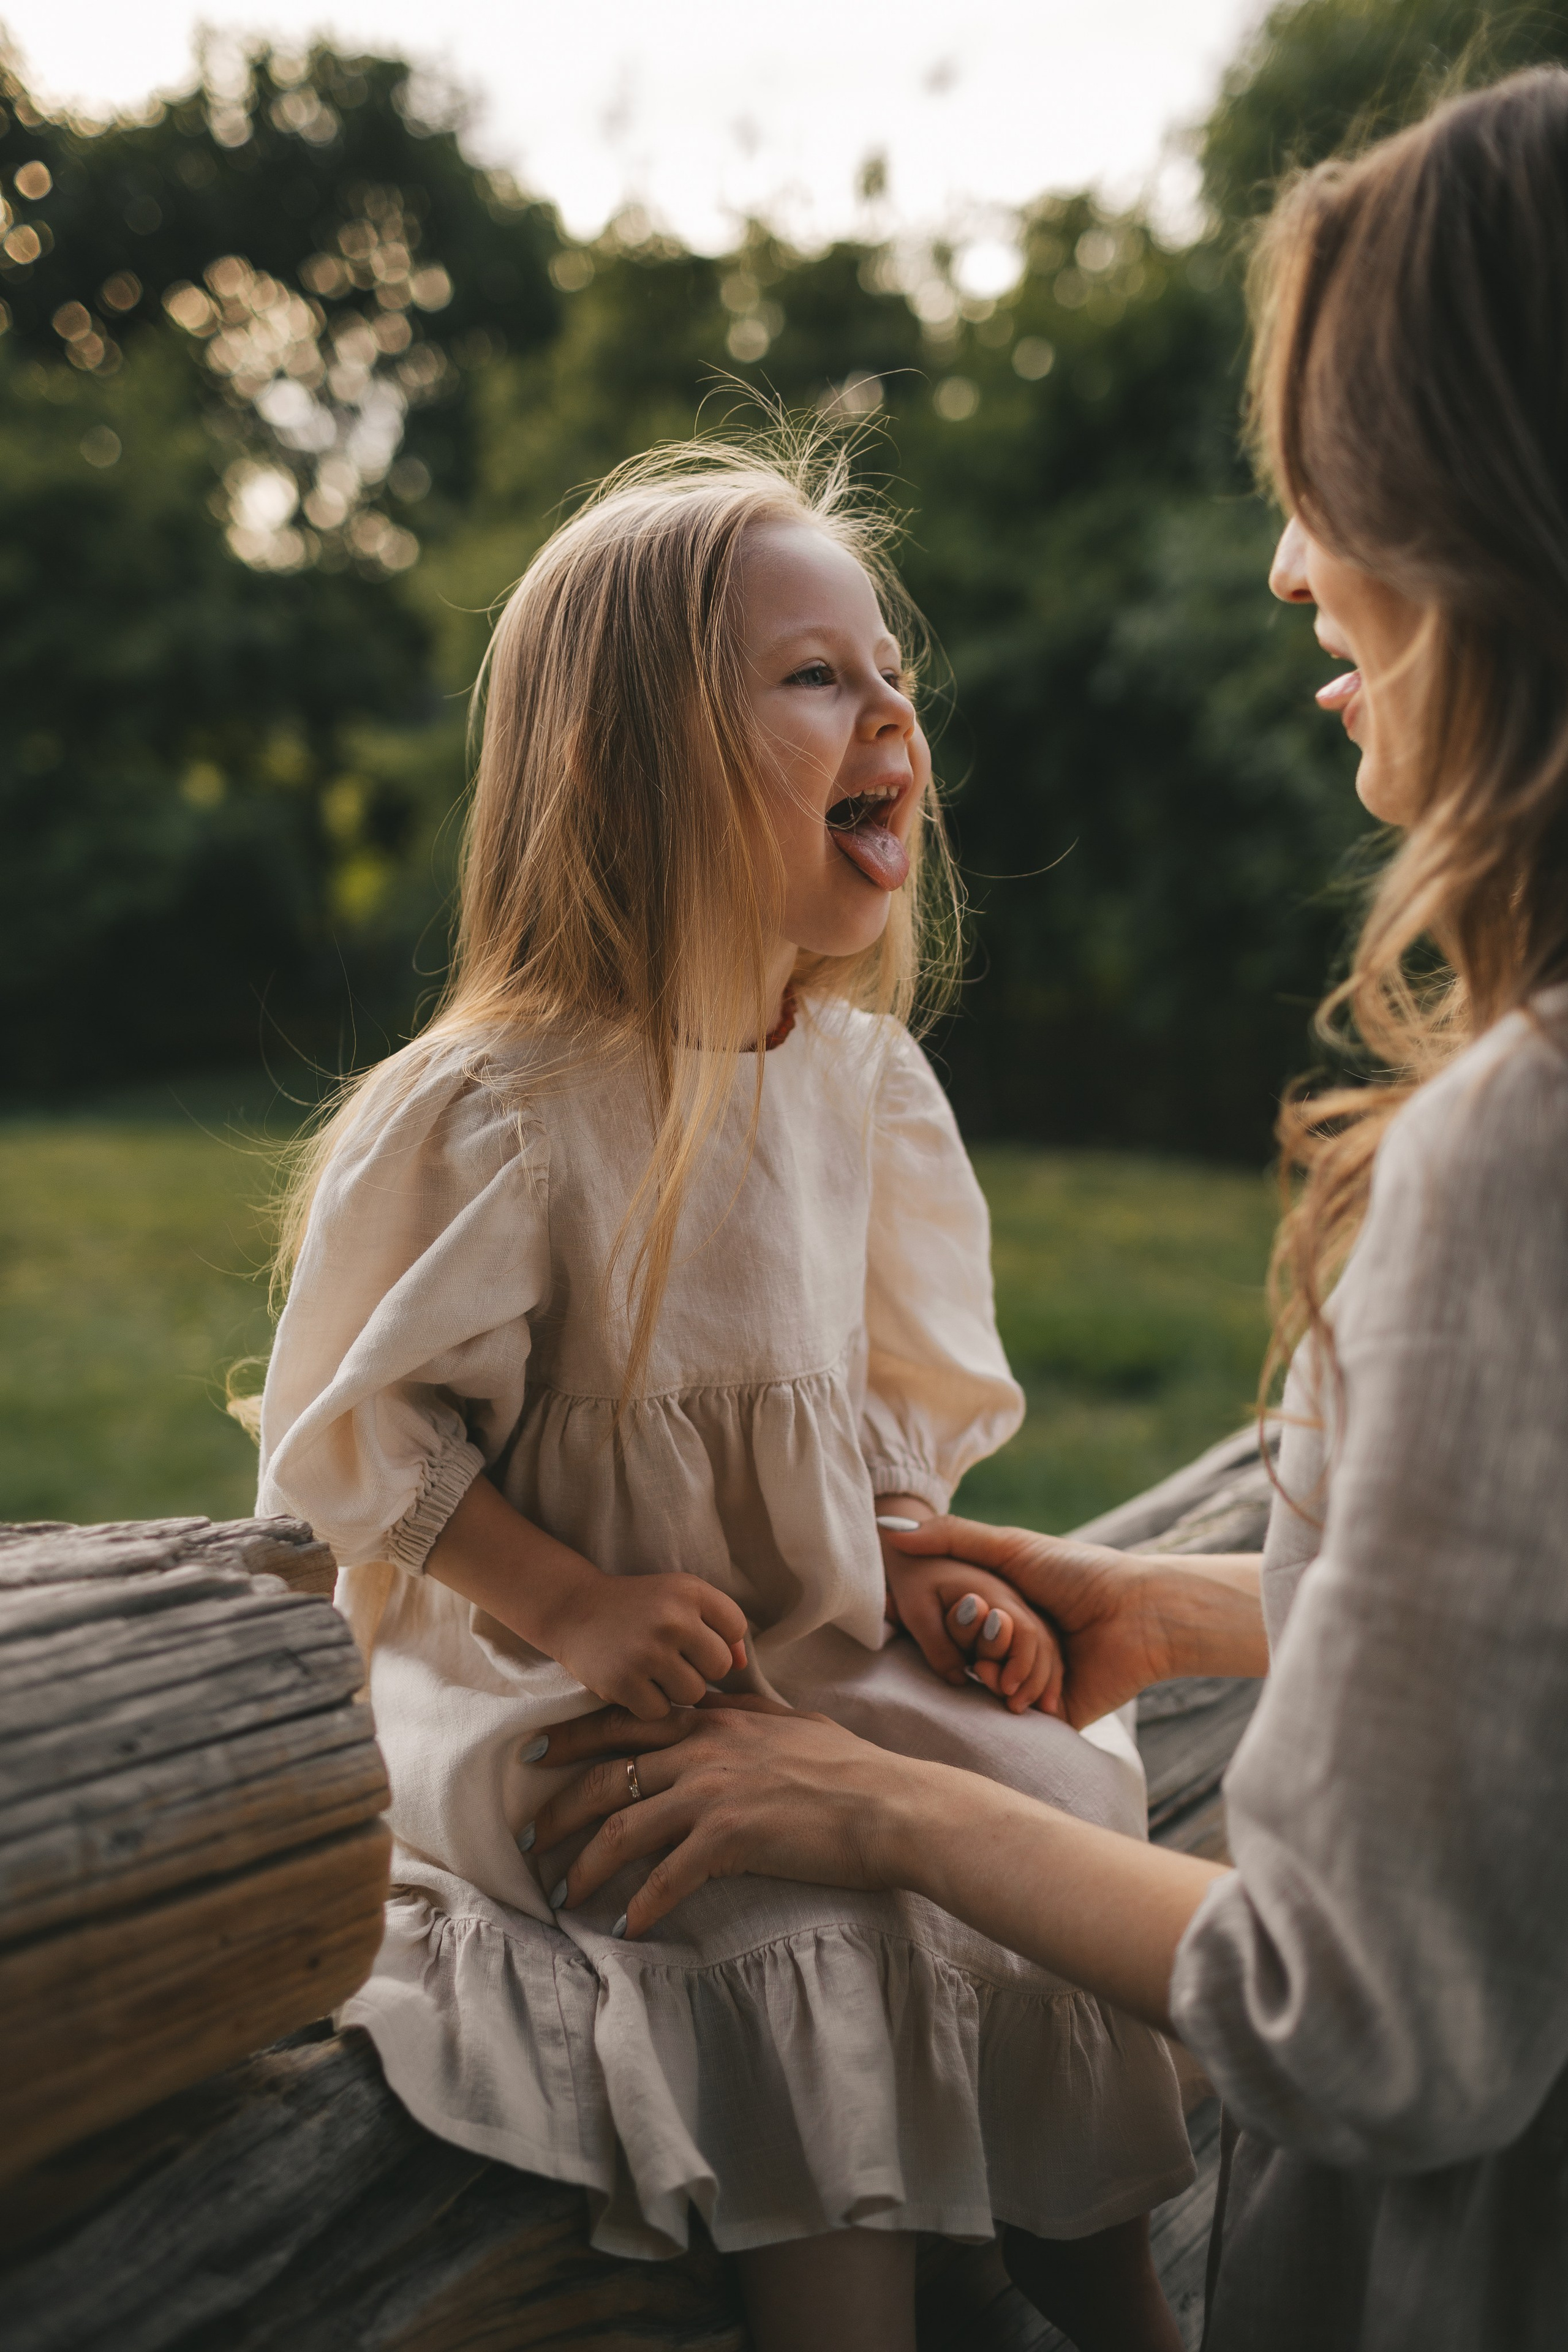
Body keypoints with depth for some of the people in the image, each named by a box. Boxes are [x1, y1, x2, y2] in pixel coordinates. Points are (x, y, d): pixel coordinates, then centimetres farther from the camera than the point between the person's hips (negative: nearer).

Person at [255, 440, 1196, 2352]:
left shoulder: (862, 1077, 1)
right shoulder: (488, 1115, -19)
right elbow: (355, 1431, -12)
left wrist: (919, 1575, -3)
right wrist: (571, 1607, -20)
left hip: (825, 1656, 6)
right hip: (549, 1700, -6)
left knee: (1068, 1800, -6)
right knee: (814, 1922, -20)